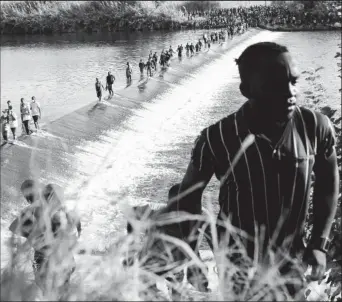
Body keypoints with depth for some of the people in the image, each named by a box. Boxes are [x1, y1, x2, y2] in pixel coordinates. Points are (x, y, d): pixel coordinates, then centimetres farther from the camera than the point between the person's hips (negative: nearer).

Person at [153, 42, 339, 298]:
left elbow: (328, 183, 2)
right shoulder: (217, 139, -23)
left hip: (291, 262, 2)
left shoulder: (316, 127, -17)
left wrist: (319, 244, 1)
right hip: (238, 265, -2)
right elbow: (189, 197, -6)